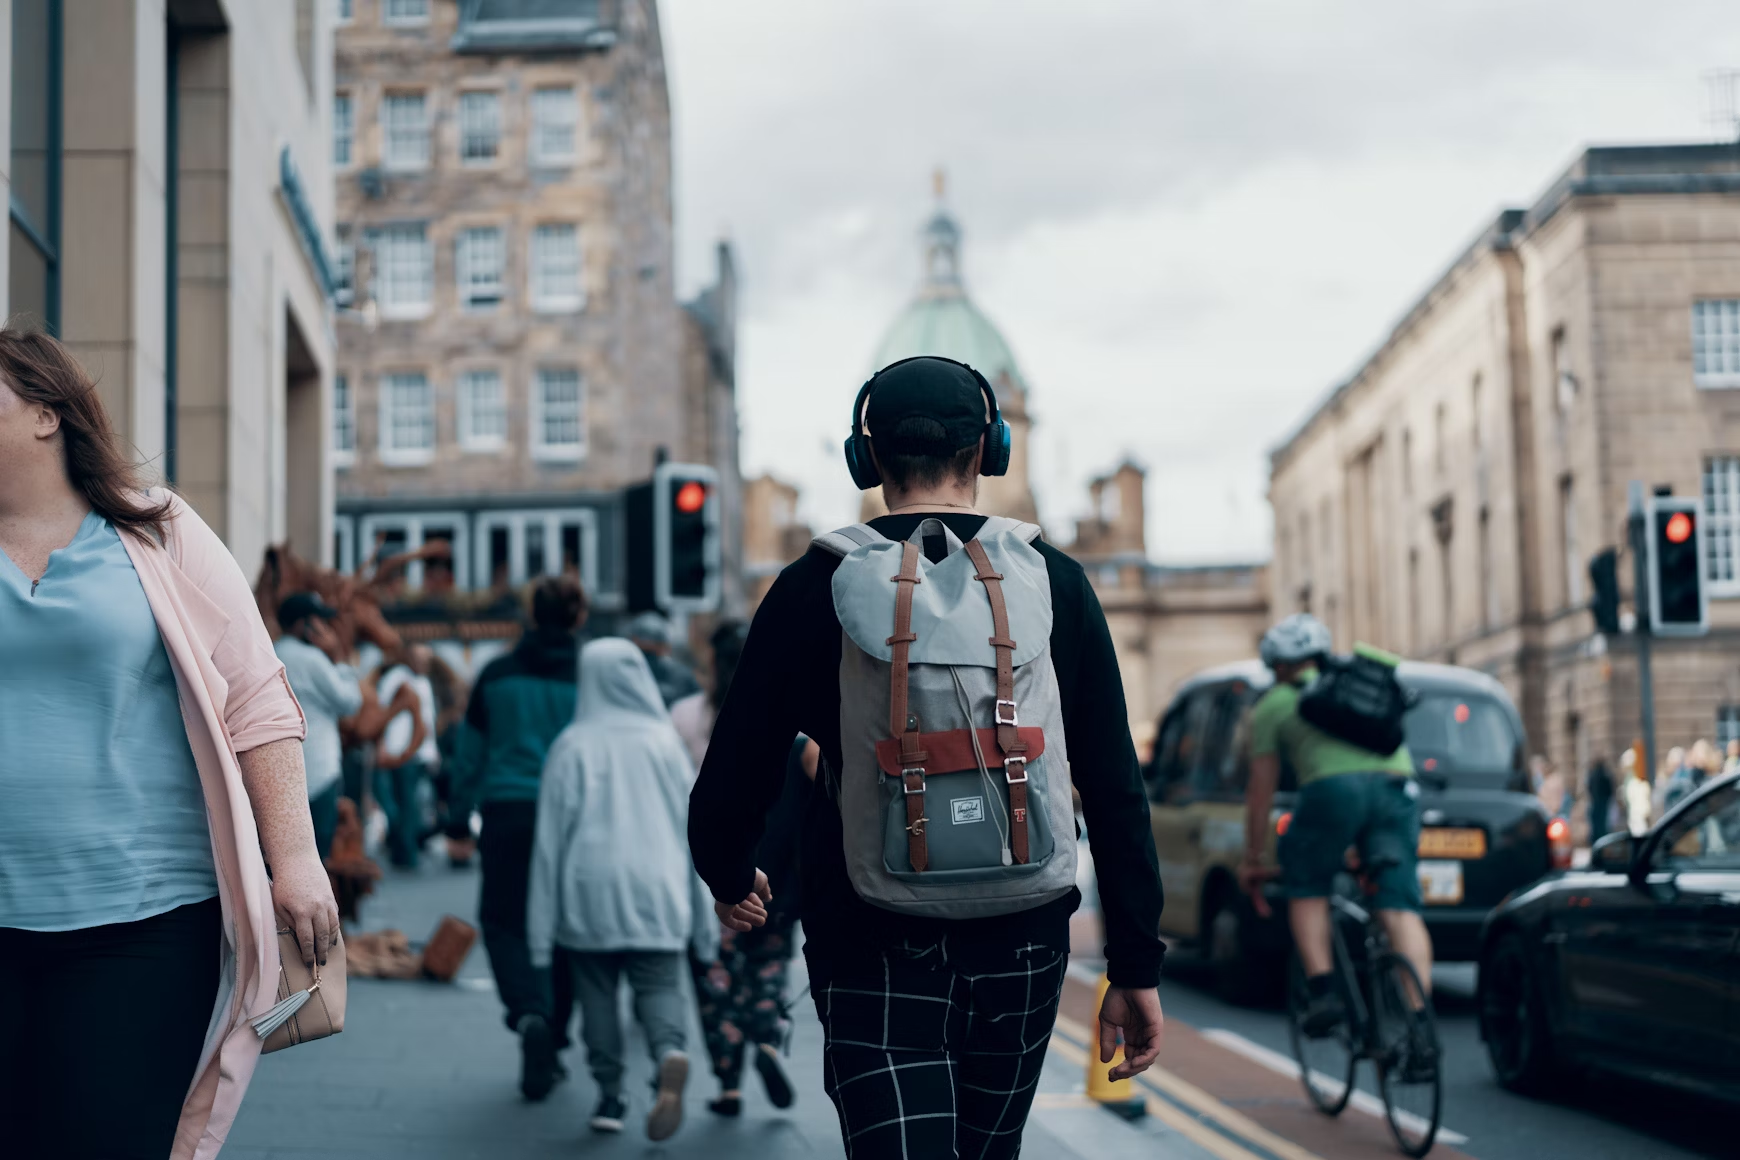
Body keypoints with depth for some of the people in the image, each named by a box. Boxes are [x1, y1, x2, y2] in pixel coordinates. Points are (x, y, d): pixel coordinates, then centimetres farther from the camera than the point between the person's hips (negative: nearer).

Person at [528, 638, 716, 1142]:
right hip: (655, 887, 1)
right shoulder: (662, 740, 2)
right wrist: (700, 912, 12)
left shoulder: (573, 746, -2)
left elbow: (552, 831, -1)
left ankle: (610, 1096, 8)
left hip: (590, 888, -1)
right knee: (659, 985, 2)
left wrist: (543, 923, 4)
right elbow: (692, 820, 5)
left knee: (597, 992, 11)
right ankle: (671, 1053, -27)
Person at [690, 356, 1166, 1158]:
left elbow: (736, 775, -1)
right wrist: (1136, 967, 4)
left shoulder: (816, 586, -3)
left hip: (872, 950, -2)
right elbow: (1116, 791, -2)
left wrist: (729, 878, 21)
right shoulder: (1052, 581, 1)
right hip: (1020, 946, 3)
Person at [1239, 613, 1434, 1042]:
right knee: (1401, 906, 1)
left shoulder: (1273, 704, 21)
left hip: (1334, 787, -3)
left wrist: (1252, 860, 31)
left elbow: (1261, 791, 22)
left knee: (1306, 889, 17)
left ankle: (1323, 991, 1)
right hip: (1397, 786, 3)